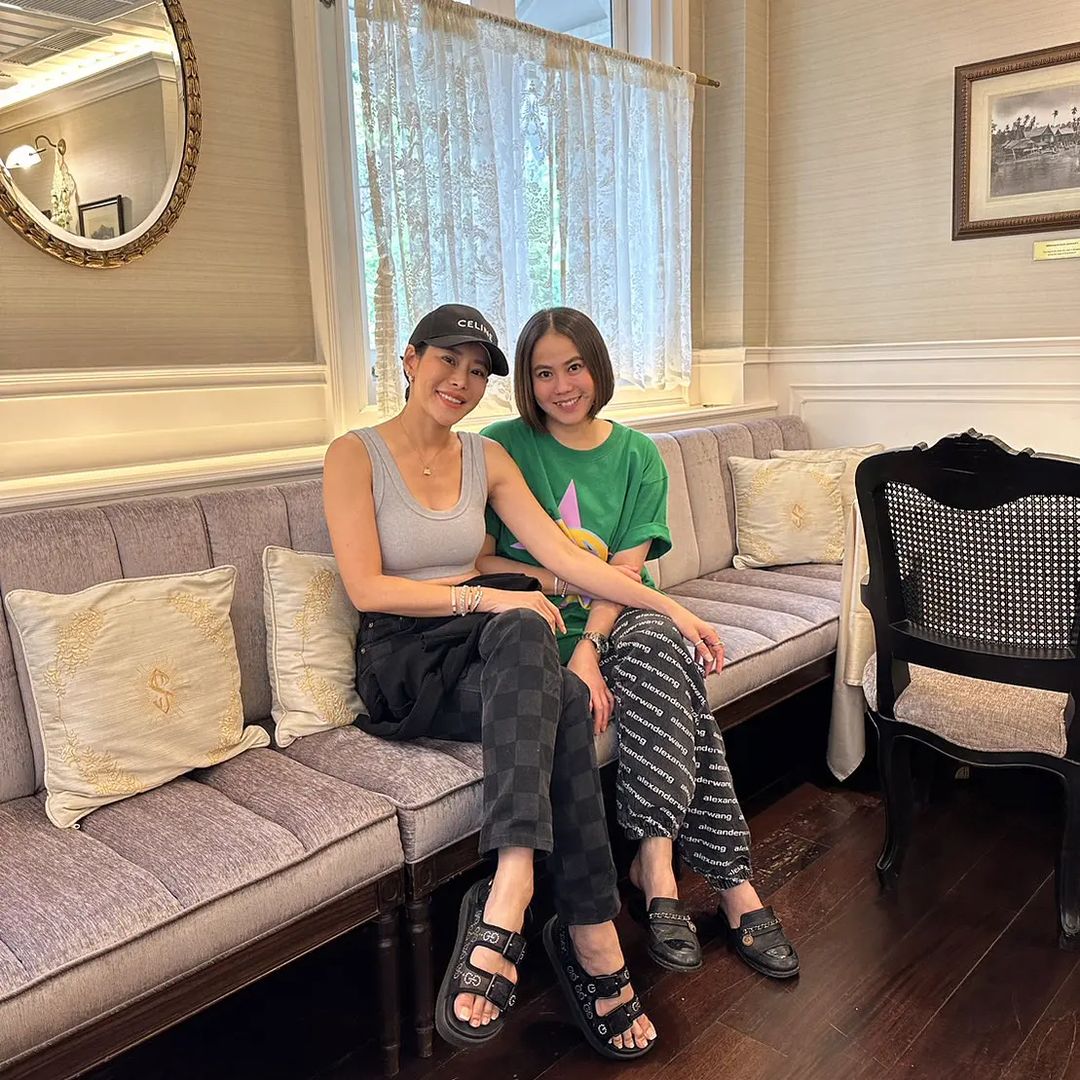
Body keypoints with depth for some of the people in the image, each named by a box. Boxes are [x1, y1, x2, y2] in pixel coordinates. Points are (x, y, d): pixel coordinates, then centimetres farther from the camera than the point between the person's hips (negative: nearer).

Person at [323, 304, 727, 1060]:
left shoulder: (487, 458, 12)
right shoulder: (356, 455, -2)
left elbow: (564, 556, 5)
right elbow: (366, 588, -12)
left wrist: (670, 607, -4)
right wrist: (486, 597, -21)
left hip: (487, 654, 5)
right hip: (402, 664, -4)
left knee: (554, 685, -32)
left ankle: (506, 904, -34)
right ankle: (593, 938, -33)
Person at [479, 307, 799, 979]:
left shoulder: (637, 455, 6)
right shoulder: (504, 446, 2)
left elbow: (627, 568, -5)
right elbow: (476, 558, 0)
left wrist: (587, 647, -21)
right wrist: (552, 577, -16)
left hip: (621, 620, 2)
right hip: (538, 630, -2)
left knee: (656, 646, -34)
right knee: (676, 684, -29)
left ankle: (656, 859, -28)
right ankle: (731, 880, -24)